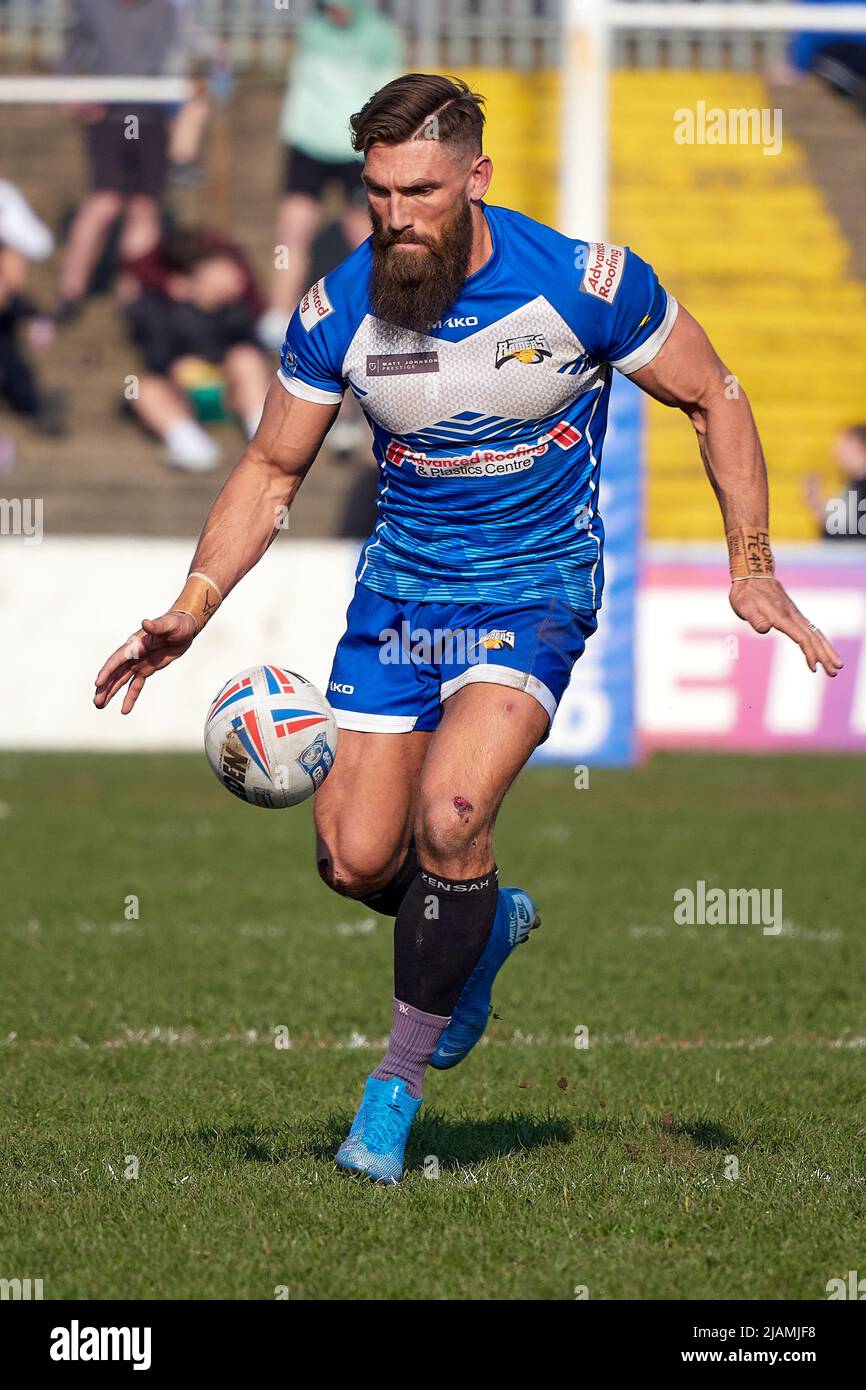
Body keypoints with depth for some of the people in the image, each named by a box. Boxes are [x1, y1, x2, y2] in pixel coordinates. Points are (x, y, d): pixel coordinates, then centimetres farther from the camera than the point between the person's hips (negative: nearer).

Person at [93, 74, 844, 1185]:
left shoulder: (586, 283, -18)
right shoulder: (338, 311, -11)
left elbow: (713, 402, -4)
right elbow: (271, 469, 2)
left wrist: (751, 571, -10)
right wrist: (188, 611, -9)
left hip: (535, 592, -4)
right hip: (400, 585, 4)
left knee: (447, 814, -25)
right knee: (356, 859, -2)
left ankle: (400, 1077, -7)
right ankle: (486, 924, 34)